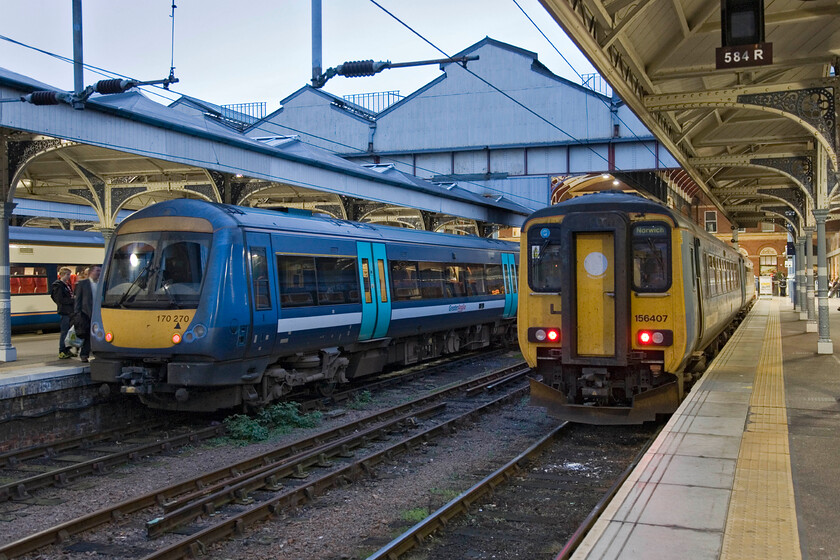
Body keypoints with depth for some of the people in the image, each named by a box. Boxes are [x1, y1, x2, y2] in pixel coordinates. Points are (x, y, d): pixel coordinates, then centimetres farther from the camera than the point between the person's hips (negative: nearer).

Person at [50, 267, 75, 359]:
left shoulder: (67, 285, 17)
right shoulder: (58, 285, -11)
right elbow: (60, 300, -18)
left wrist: (74, 299, 5)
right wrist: (73, 300, -18)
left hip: (69, 311, 9)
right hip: (64, 312, -9)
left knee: (69, 331, 13)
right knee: (64, 332, -8)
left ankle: (67, 350, 21)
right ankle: (61, 352, -4)